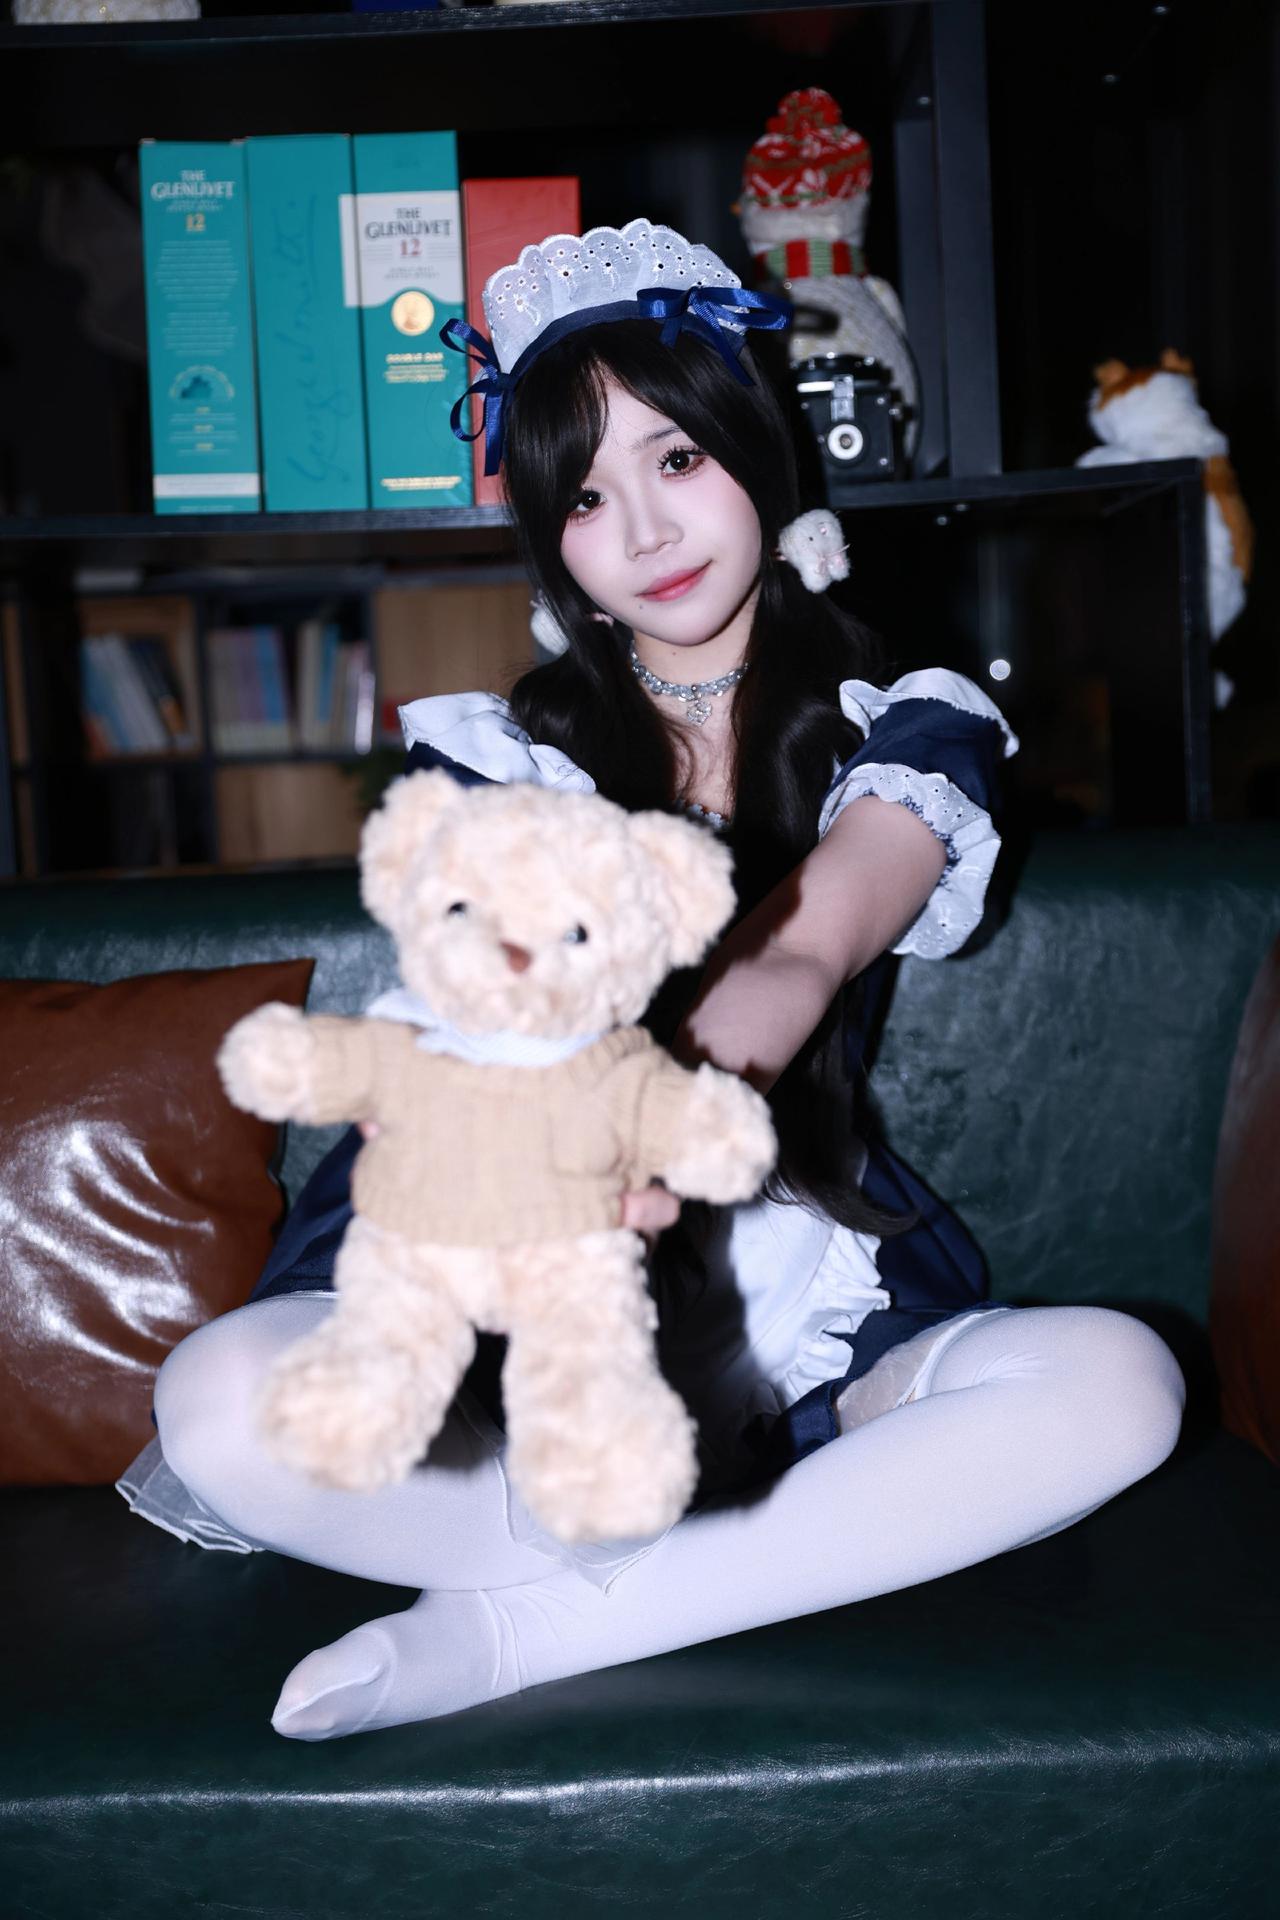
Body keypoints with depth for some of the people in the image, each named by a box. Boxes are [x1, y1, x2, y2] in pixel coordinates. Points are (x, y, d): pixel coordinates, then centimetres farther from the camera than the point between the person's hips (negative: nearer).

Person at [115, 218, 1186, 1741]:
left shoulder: (908, 733, 5)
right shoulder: (498, 758, 7)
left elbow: (802, 958, -15)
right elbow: (467, 1018, -8)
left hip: (806, 1322, 1)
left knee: (1115, 1384, -28)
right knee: (218, 1399, -28)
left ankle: (515, 1628, -23)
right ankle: (812, 1558, -16)